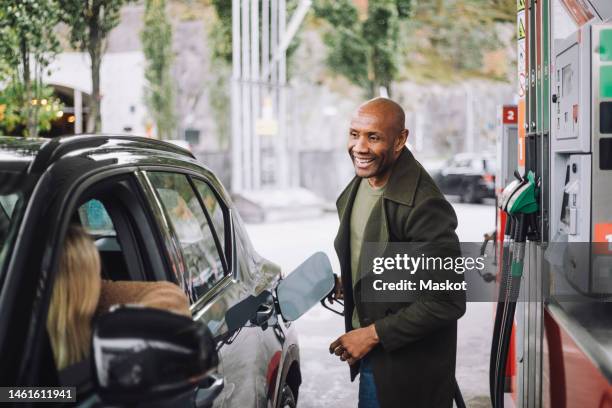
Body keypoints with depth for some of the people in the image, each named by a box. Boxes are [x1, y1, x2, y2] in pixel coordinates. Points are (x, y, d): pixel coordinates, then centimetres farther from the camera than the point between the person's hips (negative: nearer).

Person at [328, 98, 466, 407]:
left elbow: (448, 301, -25)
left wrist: (374, 334, -20)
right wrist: (345, 283, 4)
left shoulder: (423, 206, -27)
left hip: (407, 365, -8)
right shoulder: (360, 183, 1)